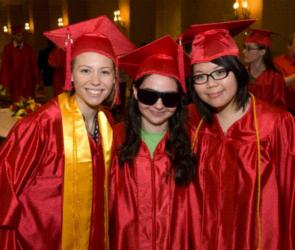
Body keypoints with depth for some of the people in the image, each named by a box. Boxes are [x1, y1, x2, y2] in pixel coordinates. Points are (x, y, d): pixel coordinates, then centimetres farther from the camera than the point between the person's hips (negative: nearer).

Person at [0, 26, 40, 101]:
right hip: (15, 82, -2)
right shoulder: (8, 48, -2)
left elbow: (34, 64, 5)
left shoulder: (28, 48, 5)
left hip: (27, 82, 2)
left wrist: (37, 80, 2)